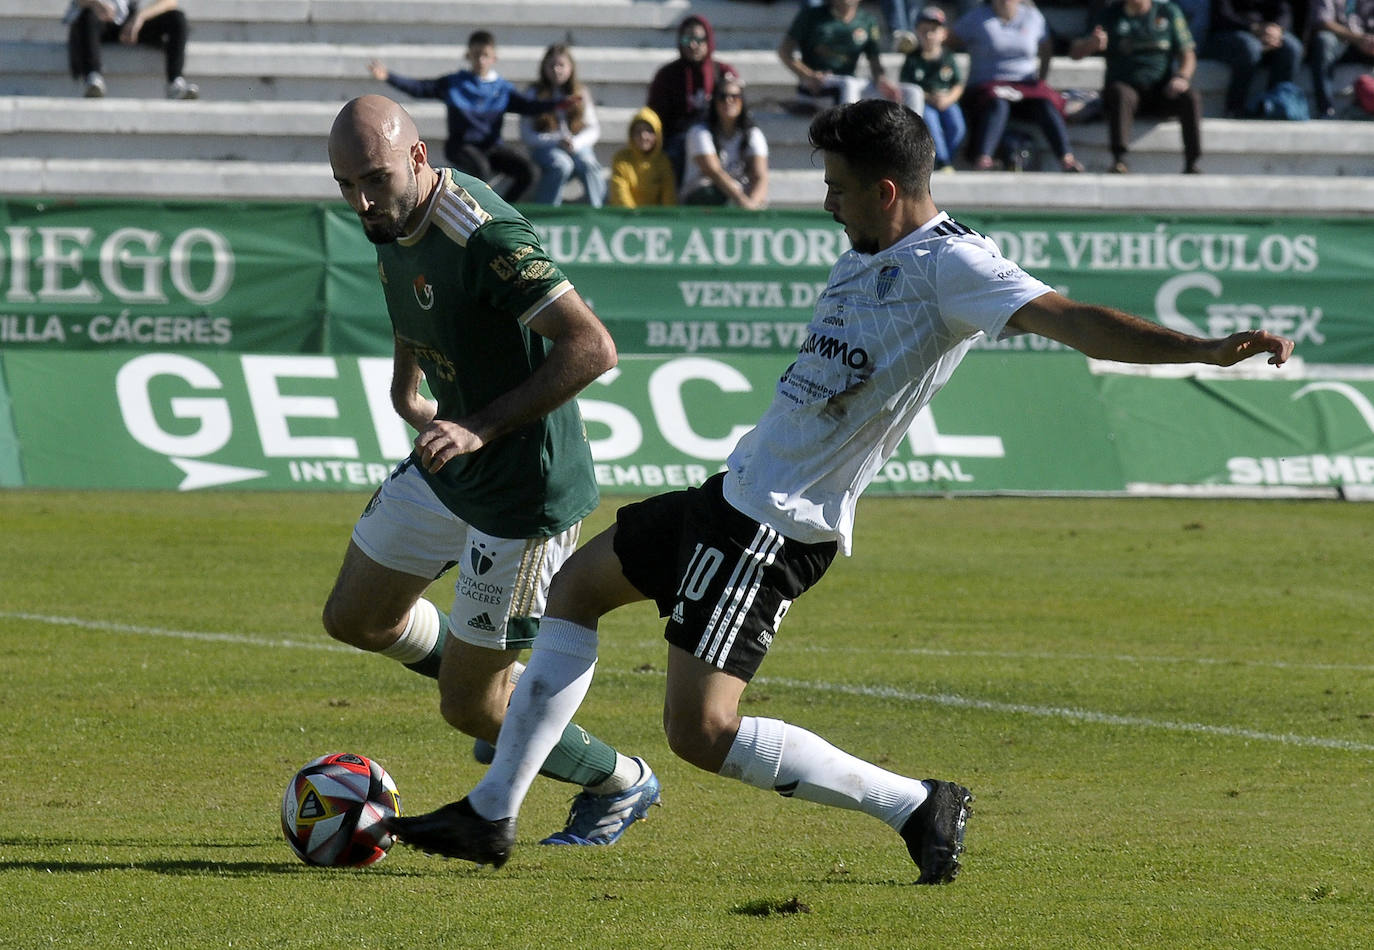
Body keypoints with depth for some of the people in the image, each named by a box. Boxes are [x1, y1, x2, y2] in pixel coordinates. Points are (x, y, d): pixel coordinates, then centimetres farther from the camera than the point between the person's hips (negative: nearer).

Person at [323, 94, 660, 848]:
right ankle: (509, 688, 40)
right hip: (442, 471, 9)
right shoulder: (392, 220, -1)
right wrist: (406, 383, 8)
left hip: (523, 494, -9)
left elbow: (593, 348, -30)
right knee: (355, 619, 19)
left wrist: (483, 427, -30)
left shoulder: (486, 237, -29)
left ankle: (620, 785, 25)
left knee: (467, 708, 0)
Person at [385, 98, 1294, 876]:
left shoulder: (951, 265, -20)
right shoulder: (871, 253, 8)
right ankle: (492, 814, 26)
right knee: (575, 587, 20)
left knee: (702, 731, -14)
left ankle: (916, 805, -3)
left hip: (778, 524, -10)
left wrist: (1204, 348, -40)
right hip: (742, 491, 10)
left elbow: (1066, 317, -30)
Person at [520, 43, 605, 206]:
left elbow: (593, 129, 7)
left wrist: (575, 143, -14)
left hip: (577, 146, 2)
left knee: (589, 164, -30)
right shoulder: (535, 94, 5)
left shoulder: (581, 94, 12)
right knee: (562, 164, -34)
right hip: (545, 148, -2)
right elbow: (527, 135, -1)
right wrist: (556, 142, -15)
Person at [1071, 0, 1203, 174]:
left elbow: (1188, 55, 7)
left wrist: (1182, 77, -16)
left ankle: (1191, 165, -28)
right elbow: (1075, 53, -3)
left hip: (1162, 89, 1)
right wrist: (1091, 44, -28)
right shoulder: (1109, 15, 6)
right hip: (1127, 86, -1)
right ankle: (1119, 161, -47)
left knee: (1190, 98, -28)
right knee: (1120, 94, -36)